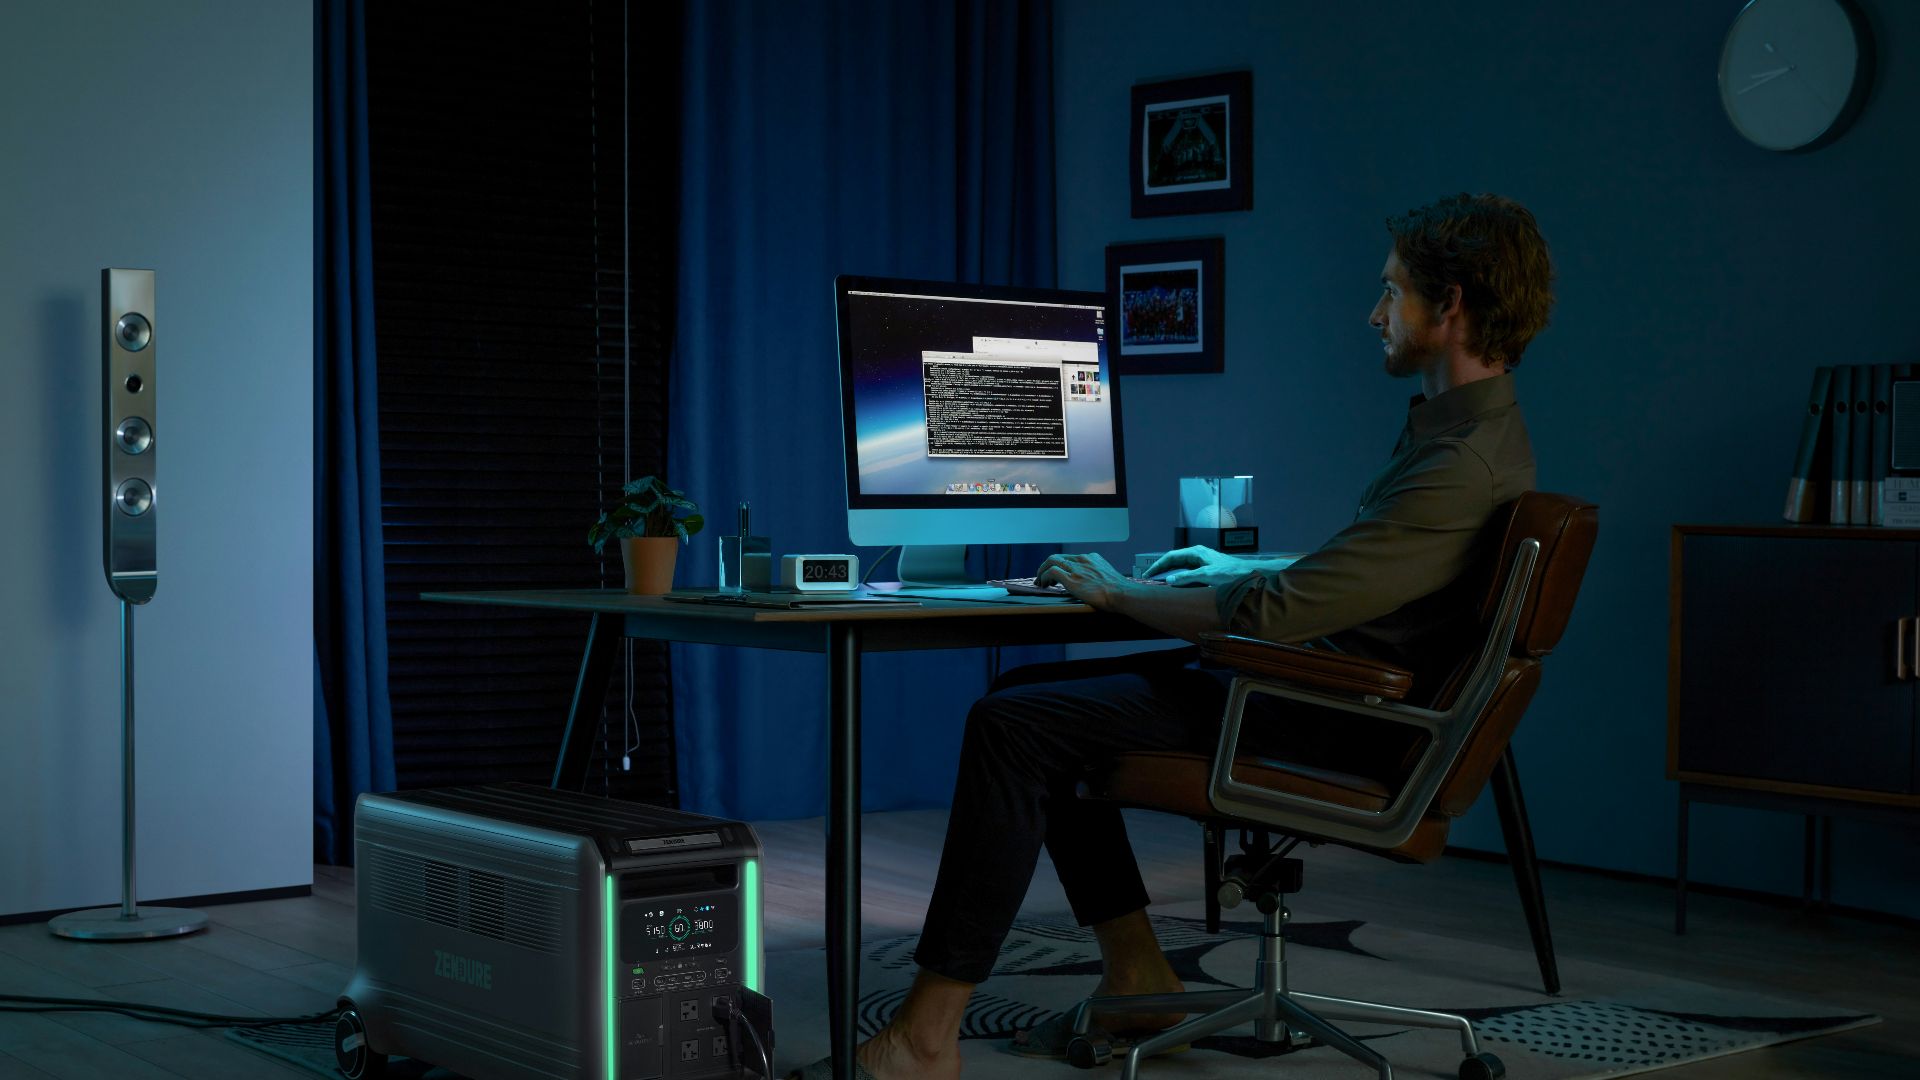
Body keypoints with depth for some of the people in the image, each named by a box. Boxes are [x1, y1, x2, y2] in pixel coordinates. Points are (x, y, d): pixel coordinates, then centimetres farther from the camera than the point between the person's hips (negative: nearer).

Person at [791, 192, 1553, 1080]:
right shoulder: (1455, 422, 12)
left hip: (1319, 724, -11)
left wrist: (1115, 594, -12)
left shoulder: (1468, 462, -23)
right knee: (1029, 696, 11)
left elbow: (1273, 614, -25)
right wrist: (1242, 570, 22)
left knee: (1015, 723, -17)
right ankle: (1136, 977, 12)